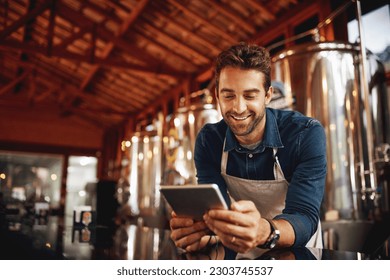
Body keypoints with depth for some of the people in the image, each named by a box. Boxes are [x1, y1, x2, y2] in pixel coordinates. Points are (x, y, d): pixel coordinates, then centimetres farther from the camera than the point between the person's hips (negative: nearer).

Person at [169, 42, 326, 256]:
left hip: (298, 254, -1)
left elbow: (305, 216, -25)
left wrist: (264, 233, -45)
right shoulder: (208, 139, -8)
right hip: (243, 256, 2)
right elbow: (214, 209, -14)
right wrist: (202, 229, -37)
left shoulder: (307, 134, -17)